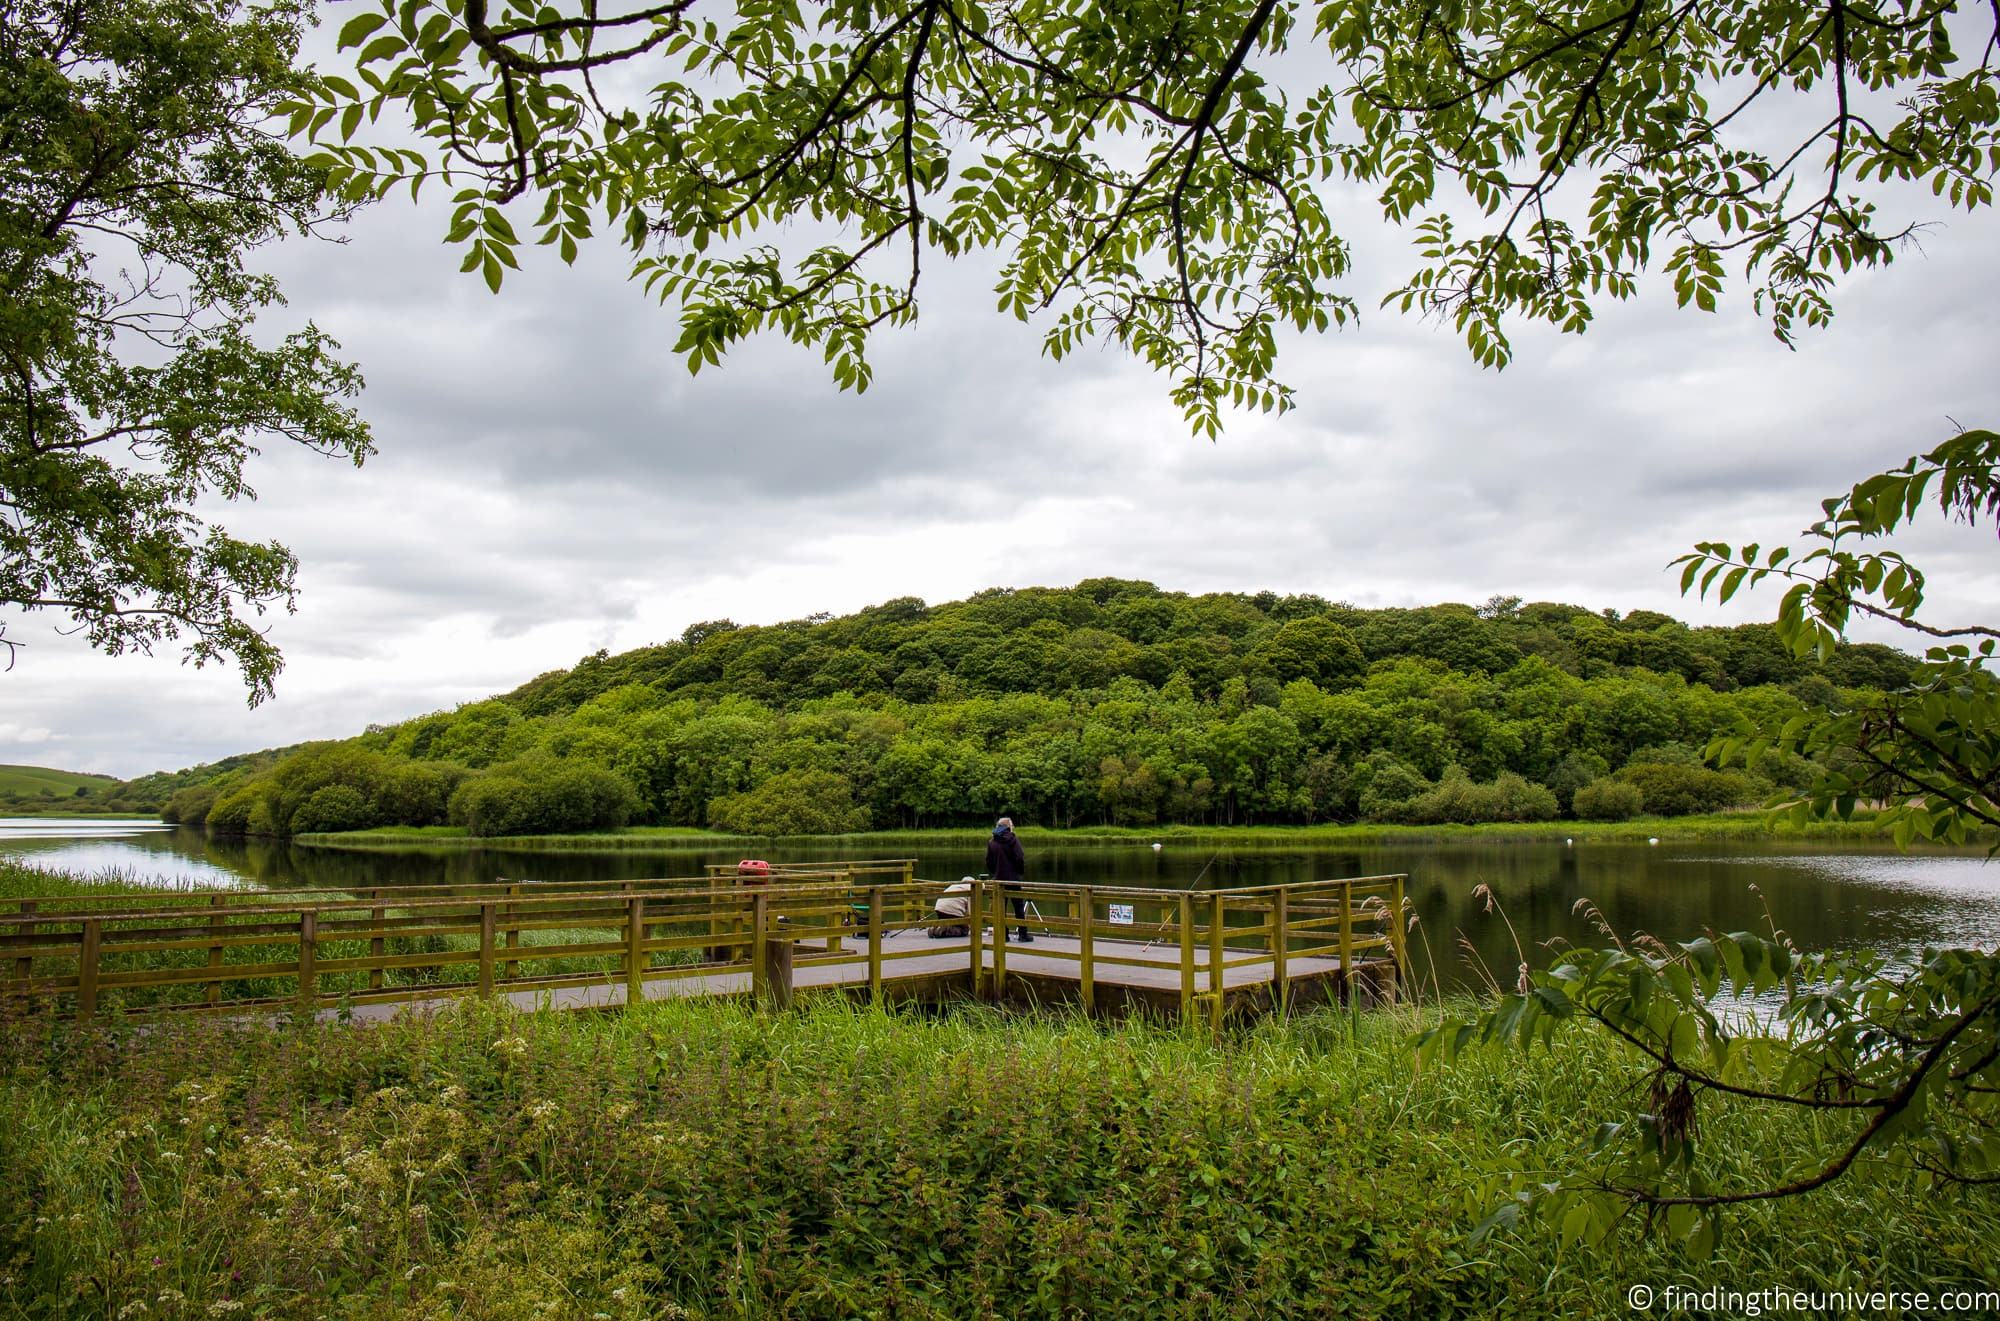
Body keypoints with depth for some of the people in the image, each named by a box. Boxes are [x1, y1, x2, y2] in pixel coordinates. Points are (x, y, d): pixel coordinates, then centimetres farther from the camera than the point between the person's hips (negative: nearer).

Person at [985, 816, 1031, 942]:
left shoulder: (991, 842, 4)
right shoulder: (1013, 839, -9)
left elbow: (988, 861, 8)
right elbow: (1020, 859, -11)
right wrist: (1022, 872, 4)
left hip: (998, 879, 3)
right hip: (1013, 878, -3)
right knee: (1019, 908, 3)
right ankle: (1023, 935, 2)